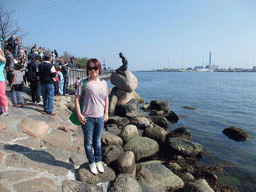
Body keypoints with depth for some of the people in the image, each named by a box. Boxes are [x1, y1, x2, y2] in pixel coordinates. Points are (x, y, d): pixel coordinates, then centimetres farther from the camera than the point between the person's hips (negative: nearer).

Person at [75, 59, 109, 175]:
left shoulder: (103, 83, 5)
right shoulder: (84, 83, -6)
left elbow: (106, 99, 13)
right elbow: (77, 98, -5)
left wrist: (106, 114, 9)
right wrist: (79, 114, -10)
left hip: (100, 118, 3)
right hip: (87, 118, -3)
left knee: (98, 141, 17)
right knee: (89, 142, 10)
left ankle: (98, 161, 34)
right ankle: (91, 163, 29)